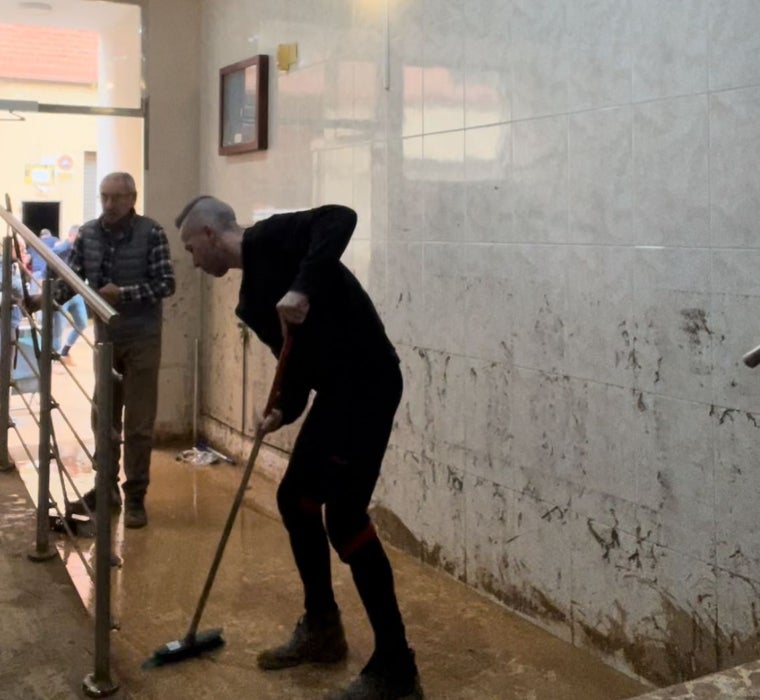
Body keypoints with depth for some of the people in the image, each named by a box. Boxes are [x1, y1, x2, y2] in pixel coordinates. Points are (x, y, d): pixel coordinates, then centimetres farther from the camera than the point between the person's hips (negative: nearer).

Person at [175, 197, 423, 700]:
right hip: (336, 390, 10)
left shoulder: (270, 238, -6)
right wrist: (285, 410, -1)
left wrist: (302, 288, -31)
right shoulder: (252, 296, 20)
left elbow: (340, 218, -21)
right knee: (296, 497, 17)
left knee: (344, 514, -12)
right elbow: (295, 354, 17)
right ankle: (322, 627, 32)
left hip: (368, 381, -10)